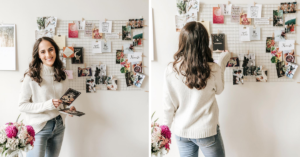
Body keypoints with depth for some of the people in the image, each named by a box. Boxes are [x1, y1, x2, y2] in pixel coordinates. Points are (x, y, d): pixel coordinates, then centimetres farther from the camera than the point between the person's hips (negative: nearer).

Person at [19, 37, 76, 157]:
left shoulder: (61, 75, 6)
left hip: (59, 126, 5)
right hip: (38, 128, -5)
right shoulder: (31, 76, -12)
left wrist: (69, 108, -2)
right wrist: (48, 105, -23)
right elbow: (22, 106, -13)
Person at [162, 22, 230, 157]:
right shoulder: (213, 70, -18)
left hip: (181, 132, 2)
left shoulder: (171, 70, -15)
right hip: (206, 131, -2)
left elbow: (168, 105, -7)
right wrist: (222, 63, 14)